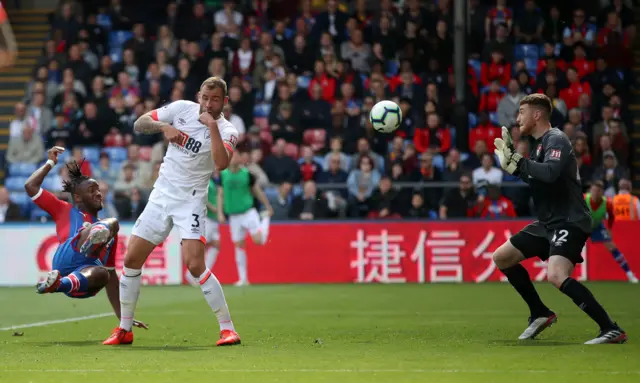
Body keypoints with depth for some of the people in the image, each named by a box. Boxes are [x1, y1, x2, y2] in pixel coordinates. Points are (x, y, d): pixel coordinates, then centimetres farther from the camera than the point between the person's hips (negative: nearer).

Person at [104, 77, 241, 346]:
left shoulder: (226, 131, -11)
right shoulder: (182, 109, 1)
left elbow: (221, 163, -31)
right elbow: (139, 124, 4)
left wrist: (212, 125, -30)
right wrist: (163, 126, -14)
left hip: (191, 201, -5)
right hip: (162, 195, 5)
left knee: (195, 265, -21)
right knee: (131, 259, 4)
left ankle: (227, 328, -11)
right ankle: (124, 329, 17)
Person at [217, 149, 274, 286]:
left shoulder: (247, 173, -4)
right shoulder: (223, 175, 0)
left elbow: (258, 191, 4)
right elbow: (220, 195, 4)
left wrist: (268, 207, 8)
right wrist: (220, 213, -3)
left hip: (249, 212, -2)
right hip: (234, 215, 2)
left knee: (259, 240, -13)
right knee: (239, 246, 4)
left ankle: (265, 218, 19)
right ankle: (243, 278, 11)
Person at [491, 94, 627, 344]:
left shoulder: (556, 139, -13)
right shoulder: (540, 143, 15)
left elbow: (549, 173, -31)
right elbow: (535, 179, 27)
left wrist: (516, 160, -22)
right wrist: (512, 161, 15)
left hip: (570, 222, -10)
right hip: (548, 223, 10)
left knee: (556, 276, -29)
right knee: (501, 258, 13)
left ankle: (611, 330, -26)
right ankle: (541, 314, 22)